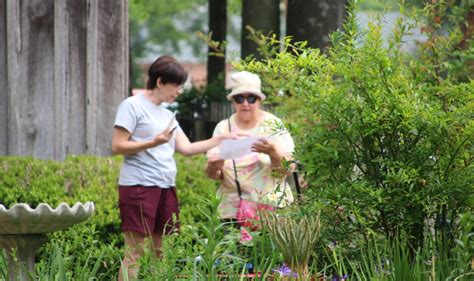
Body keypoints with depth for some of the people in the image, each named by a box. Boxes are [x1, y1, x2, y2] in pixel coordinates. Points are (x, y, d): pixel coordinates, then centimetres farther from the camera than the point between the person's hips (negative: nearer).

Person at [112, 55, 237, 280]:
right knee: (134, 252, -11)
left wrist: (221, 139, 9)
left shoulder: (167, 115, 20)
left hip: (165, 187, 8)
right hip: (139, 186, -8)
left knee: (159, 253, 5)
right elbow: (117, 146, -9)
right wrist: (153, 143, -20)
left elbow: (186, 148, 15)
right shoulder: (132, 106, -3)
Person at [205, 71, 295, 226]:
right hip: (233, 210, 2)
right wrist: (213, 169, -20)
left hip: (271, 208, -2)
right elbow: (214, 175, 3)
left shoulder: (274, 125, 0)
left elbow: (286, 170, -7)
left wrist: (272, 152, -27)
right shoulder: (223, 128, 5)